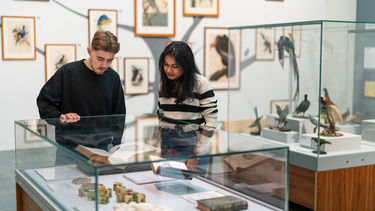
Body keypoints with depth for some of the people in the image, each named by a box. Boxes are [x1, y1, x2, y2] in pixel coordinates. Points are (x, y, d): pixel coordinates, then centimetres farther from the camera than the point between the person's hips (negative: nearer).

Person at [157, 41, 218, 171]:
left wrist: (197, 153, -12)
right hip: (167, 143, 4)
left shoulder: (200, 83, -9)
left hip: (192, 143, -4)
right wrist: (162, 147, 7)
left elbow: (211, 119, -11)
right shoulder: (163, 84, 9)